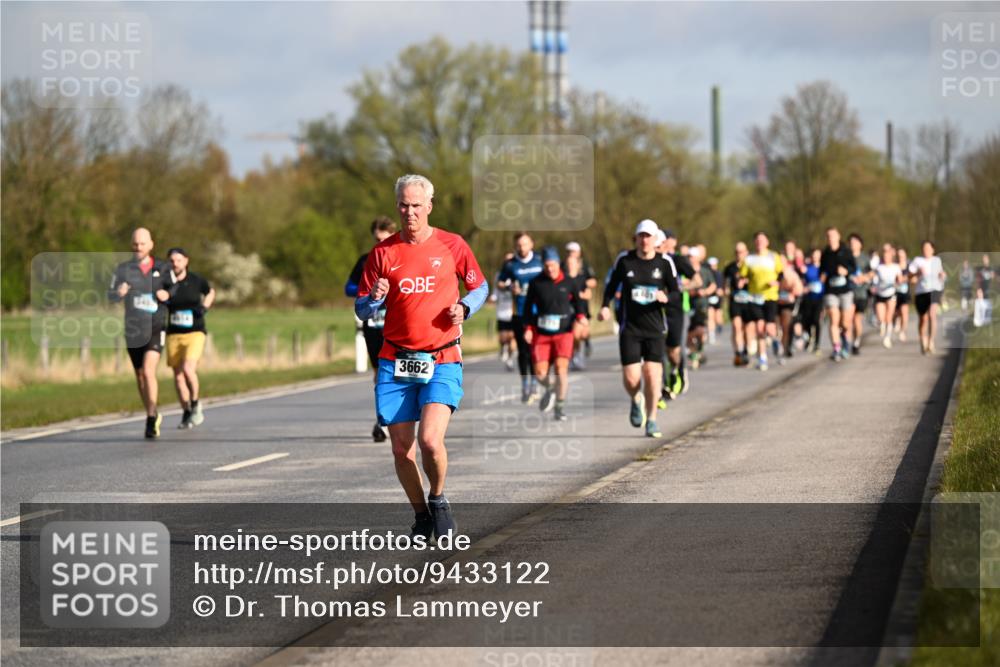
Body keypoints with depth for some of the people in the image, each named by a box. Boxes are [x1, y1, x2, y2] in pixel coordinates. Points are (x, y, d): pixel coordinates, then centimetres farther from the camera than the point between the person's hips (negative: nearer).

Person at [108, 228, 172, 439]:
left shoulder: (163, 269, 2)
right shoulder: (123, 269, 2)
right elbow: (111, 296, -4)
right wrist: (119, 292, -27)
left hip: (156, 328, -2)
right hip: (133, 329, 2)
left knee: (148, 371, -19)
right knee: (140, 376, 12)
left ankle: (151, 420, -17)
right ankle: (153, 416, 30)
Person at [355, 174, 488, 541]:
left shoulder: (452, 246, 2)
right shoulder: (383, 252, 4)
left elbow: (480, 286, 16)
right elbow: (361, 310, 8)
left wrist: (464, 308, -4)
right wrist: (375, 298, -15)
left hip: (442, 362, -2)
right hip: (395, 362, 2)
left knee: (430, 440, -19)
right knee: (402, 450, 2)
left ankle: (439, 500, 8)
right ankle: (421, 515, 22)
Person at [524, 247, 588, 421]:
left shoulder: (570, 283, 1)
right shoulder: (536, 284, 1)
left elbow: (578, 302, 12)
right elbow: (528, 306, 8)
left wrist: (579, 319, -6)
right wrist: (529, 328, -1)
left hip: (564, 332, -1)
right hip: (541, 334, 1)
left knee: (561, 367, -16)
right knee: (540, 373, -6)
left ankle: (560, 406, -1)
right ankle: (550, 389, 31)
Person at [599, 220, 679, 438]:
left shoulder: (665, 262, 0)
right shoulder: (624, 260, 0)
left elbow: (676, 292, 4)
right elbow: (611, 286, 10)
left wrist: (666, 297, -19)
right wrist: (605, 306, -7)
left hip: (655, 329, 0)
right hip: (630, 328, 0)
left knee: (652, 374, -8)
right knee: (630, 377, -6)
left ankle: (651, 420, 9)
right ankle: (636, 400, 30)